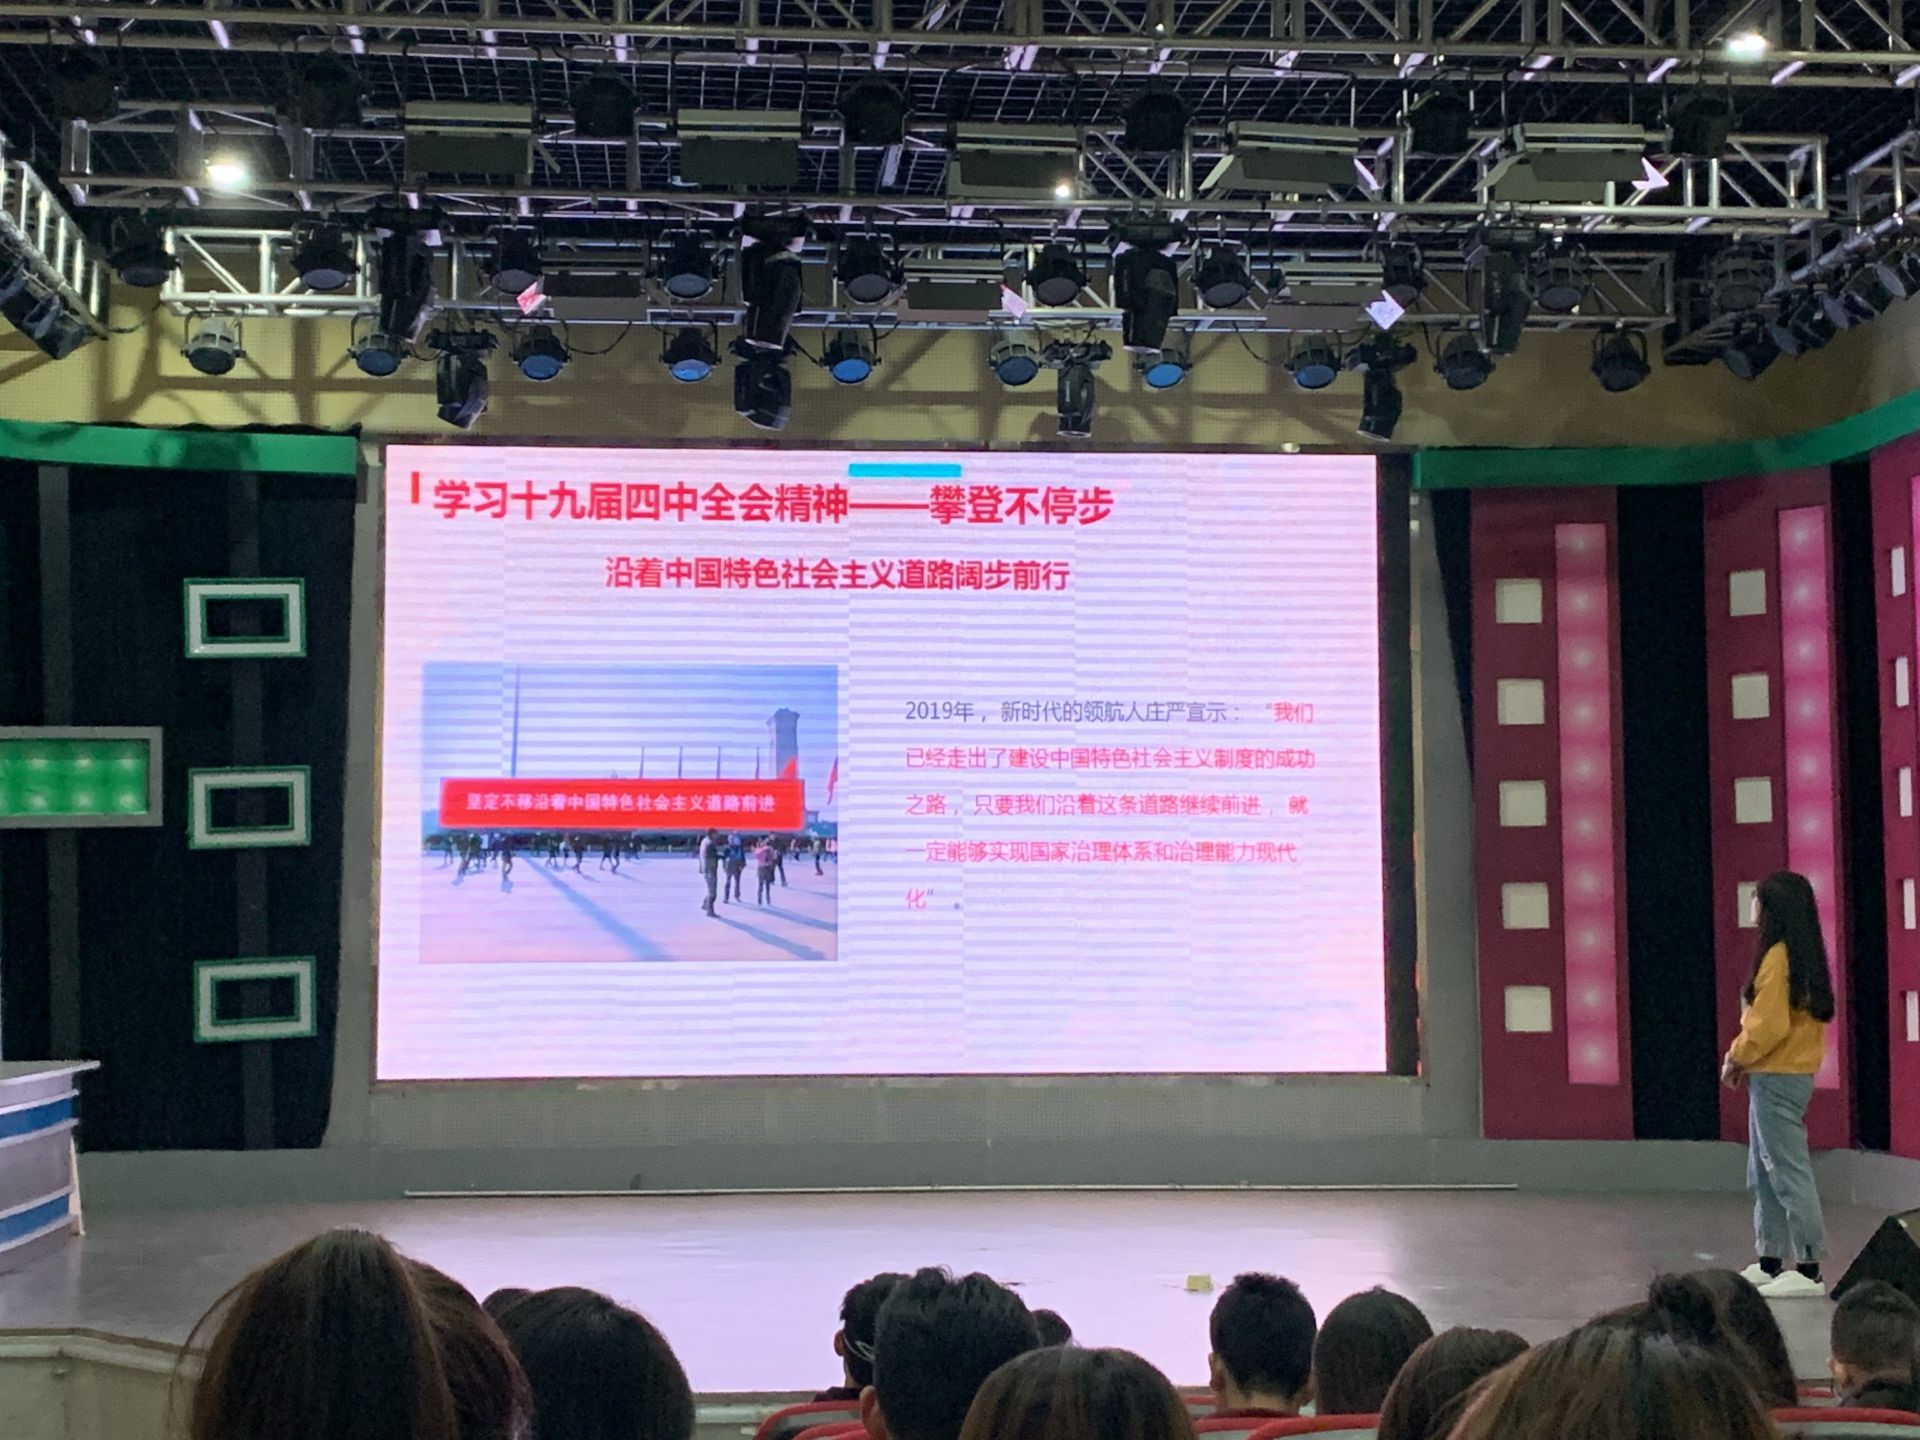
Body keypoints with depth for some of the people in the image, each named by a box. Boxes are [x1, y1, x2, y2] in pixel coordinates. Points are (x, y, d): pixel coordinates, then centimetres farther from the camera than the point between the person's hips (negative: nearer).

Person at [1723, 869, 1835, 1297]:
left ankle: (1808, 1270, -5)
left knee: (1789, 1174, -7)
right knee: (1763, 1176, 16)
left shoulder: (1778, 957, -17)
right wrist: (1745, 1059, 13)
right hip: (1789, 1074, 10)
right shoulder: (1803, 956, 12)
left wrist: (1737, 1057, -6)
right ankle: (1770, 1262, 21)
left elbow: (1769, 1024, -21)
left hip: (1776, 1080, -10)